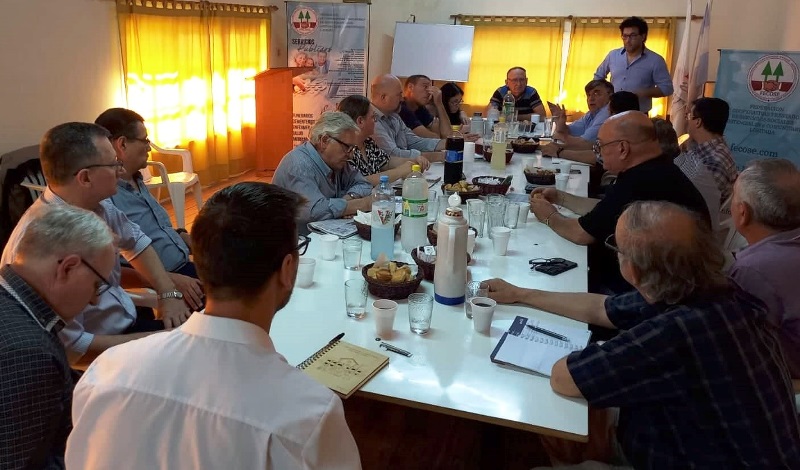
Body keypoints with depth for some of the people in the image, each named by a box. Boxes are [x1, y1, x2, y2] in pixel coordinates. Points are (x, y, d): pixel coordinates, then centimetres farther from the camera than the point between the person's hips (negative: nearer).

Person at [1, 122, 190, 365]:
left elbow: (134, 241, 12)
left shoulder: (96, 204, -8)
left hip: (128, 318, 8)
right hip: (100, 355, -7)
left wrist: (168, 292, -2)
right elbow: (69, 348, -28)